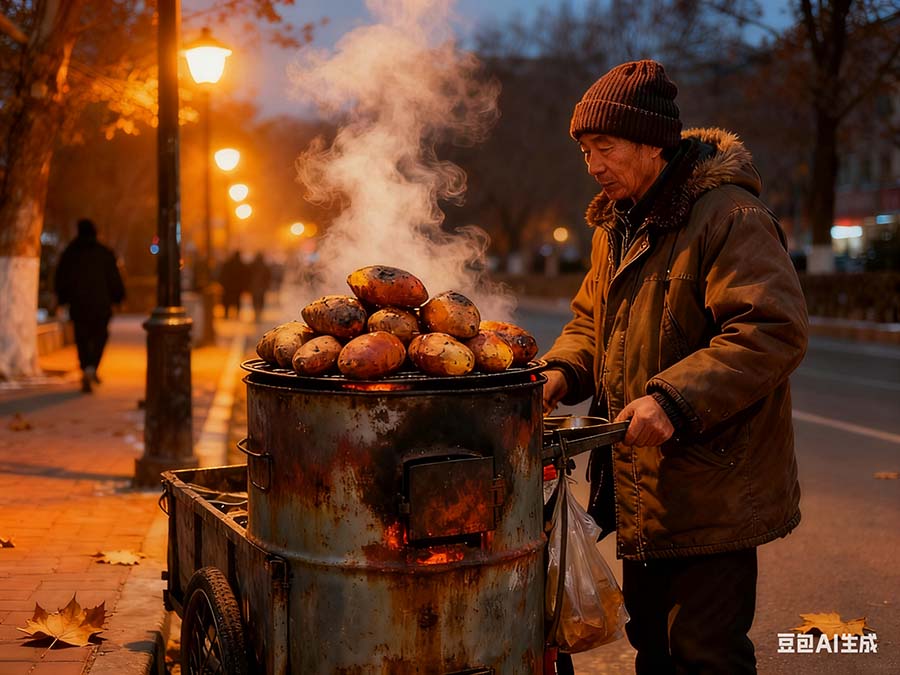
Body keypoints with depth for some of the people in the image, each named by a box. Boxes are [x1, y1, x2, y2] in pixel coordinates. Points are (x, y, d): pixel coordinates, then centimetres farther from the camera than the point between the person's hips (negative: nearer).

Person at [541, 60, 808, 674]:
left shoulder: (730, 216, -17)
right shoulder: (614, 226, 12)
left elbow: (774, 330, -25)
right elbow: (591, 319, 22)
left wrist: (675, 399, -30)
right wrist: (562, 371, 2)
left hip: (713, 494, -8)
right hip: (641, 486, 9)